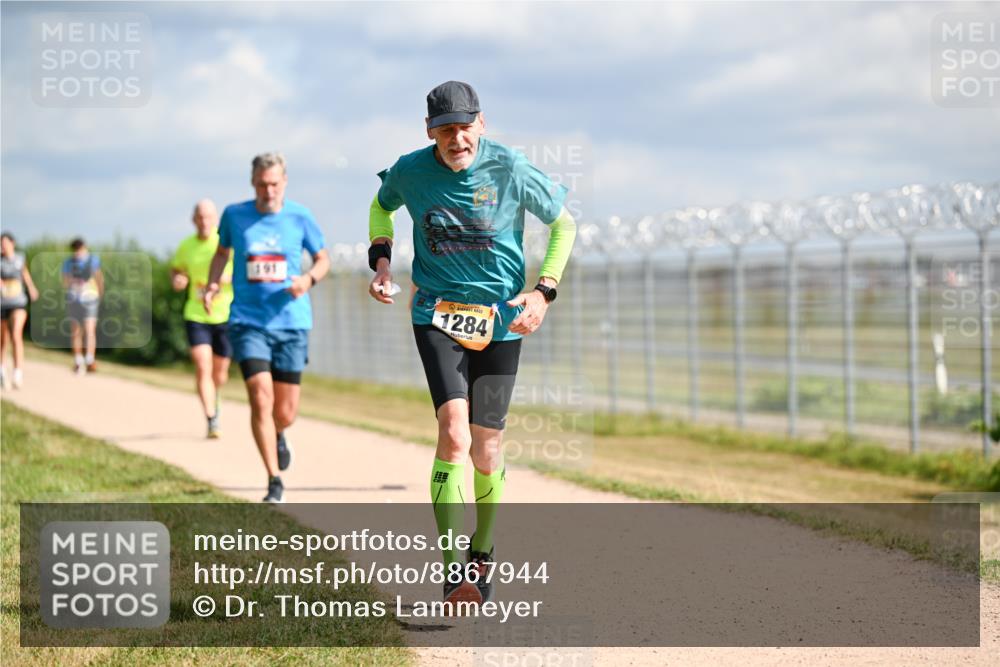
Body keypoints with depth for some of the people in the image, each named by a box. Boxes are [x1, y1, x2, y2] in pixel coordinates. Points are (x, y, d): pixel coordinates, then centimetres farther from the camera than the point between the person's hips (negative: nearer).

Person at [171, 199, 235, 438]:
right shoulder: (186, 246, 1)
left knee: (220, 371, 12)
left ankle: (214, 402, 45)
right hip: (196, 316, 1)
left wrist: (229, 277, -25)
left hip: (226, 315, -1)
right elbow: (175, 269, 19)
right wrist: (176, 280, -4)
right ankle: (212, 421, -13)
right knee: (203, 367, -16)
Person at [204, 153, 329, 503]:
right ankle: (274, 481, -5)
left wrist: (308, 278, -10)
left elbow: (323, 259, 11)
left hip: (291, 322, 1)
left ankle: (277, 435, 42)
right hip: (248, 322, -1)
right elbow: (222, 252, 18)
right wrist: (213, 284, 0)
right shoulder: (234, 215, 1)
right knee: (261, 400, -16)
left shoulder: (300, 217, 0)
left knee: (286, 412, 4)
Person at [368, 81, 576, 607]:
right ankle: (454, 571, -21)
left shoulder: (509, 169, -9)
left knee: (487, 450, 5)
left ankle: (482, 555, 31)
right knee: (454, 434, -20)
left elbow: (563, 224, 4)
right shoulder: (410, 171, -4)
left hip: (500, 320, 0)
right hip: (436, 313, 0)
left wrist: (543, 291, -7)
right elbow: (381, 205, 20)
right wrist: (381, 260, 3)